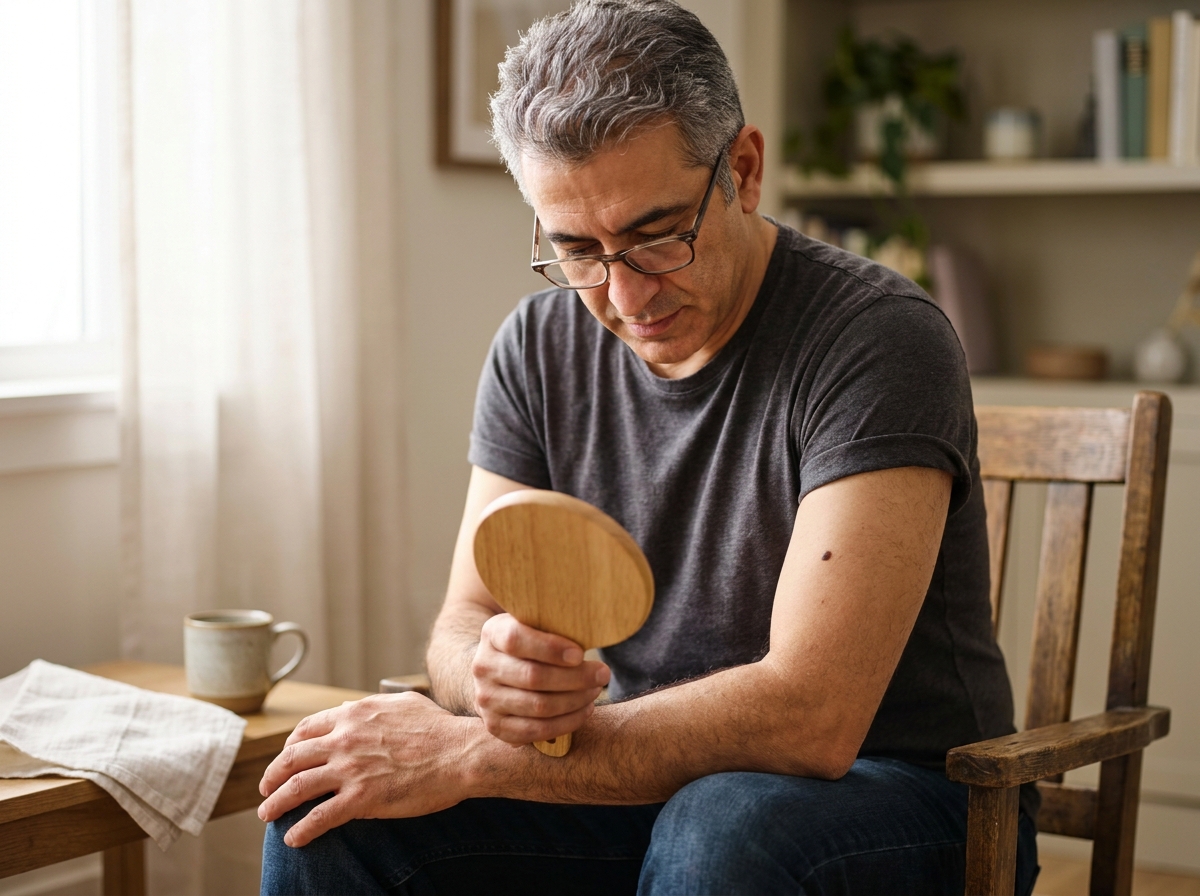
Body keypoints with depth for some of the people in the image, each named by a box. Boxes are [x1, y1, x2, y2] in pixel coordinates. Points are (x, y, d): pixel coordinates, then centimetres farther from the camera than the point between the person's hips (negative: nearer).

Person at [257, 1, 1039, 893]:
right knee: (325, 805, -15)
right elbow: (465, 618, 2)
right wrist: (491, 672, -25)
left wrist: (471, 754, -25)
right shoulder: (539, 349, 1)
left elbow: (809, 718, -28)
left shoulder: (881, 340, -20)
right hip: (654, 776, 5)